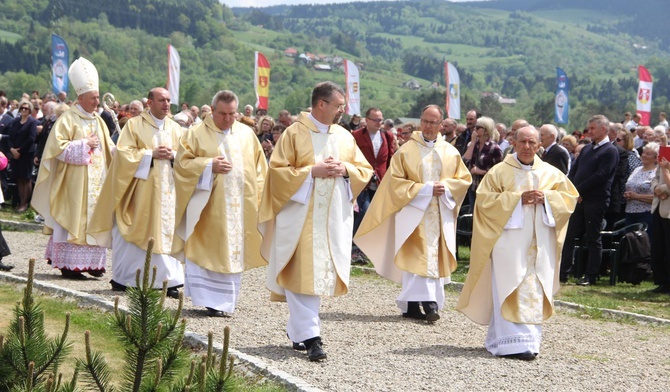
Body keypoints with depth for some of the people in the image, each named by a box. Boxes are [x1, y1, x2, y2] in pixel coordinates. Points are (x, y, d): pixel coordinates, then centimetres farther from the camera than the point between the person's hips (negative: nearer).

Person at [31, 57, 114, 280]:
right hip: (74, 182, -7)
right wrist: (84, 144, -15)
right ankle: (69, 265, -3)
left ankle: (92, 262, 10)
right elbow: (58, 147, -14)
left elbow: (109, 149, 20)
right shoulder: (68, 119, -7)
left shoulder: (98, 121, 15)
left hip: (97, 180, 7)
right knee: (74, 219, -7)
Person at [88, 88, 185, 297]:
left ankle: (168, 281, -4)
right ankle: (120, 278, 13)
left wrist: (173, 155, -7)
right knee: (131, 233, 1)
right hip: (139, 190, -3)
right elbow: (123, 153, -7)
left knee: (166, 233, -4)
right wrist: (151, 154, -15)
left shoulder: (175, 129, 14)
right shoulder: (134, 125, 1)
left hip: (167, 191, 3)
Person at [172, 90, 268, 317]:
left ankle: (224, 300, 12)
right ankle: (210, 299, -3)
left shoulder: (247, 134, 11)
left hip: (240, 207, 3)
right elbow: (182, 163, -3)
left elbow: (259, 168, 15)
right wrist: (209, 166, -15)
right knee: (207, 252, -7)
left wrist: (257, 196, 4)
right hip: (208, 207, -3)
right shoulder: (197, 134, 1)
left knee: (233, 253, 4)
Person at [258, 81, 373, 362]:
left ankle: (297, 328, 21)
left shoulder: (345, 136, 12)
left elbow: (365, 170, 15)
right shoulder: (295, 133, -3)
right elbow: (277, 170, -7)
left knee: (320, 273, 7)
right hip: (301, 217, -5)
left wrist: (345, 169, -6)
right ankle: (309, 337, -12)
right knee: (304, 273, -10)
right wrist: (312, 172, -15)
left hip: (334, 219, 5)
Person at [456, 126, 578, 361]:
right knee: (511, 290, -9)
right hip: (509, 242, -3)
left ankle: (530, 339, 10)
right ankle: (512, 342, -12)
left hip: (540, 244, 3)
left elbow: (569, 197, 12)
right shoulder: (499, 171, 1)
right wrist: (518, 199, -15)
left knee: (536, 292, 3)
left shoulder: (551, 173, 11)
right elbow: (485, 199, -6)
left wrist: (546, 198, -7)